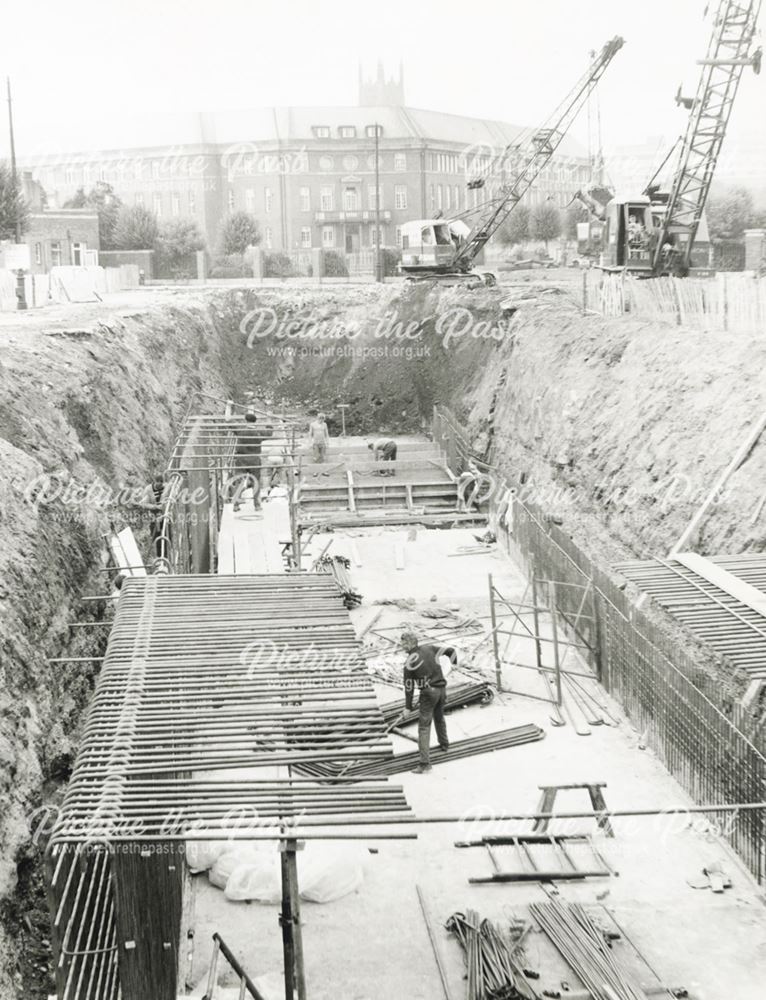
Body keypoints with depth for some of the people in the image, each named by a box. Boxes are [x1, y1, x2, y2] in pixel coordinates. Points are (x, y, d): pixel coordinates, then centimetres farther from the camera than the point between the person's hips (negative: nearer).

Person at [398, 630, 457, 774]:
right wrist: (454, 662, 35)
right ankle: (444, 744, 50)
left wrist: (408, 707, 0)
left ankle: (425, 763, -12)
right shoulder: (429, 649, 3)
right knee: (439, 717, 30)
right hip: (442, 689, 6)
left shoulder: (409, 662, -12)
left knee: (424, 726, -4)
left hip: (428, 693, -6)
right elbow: (449, 650, 12)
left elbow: (409, 686, -8)